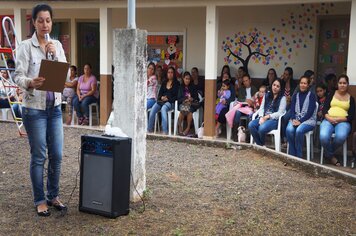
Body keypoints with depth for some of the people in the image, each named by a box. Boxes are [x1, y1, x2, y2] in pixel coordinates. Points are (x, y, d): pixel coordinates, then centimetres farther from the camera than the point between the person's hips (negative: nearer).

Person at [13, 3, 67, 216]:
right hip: (34, 108, -5)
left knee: (57, 155, 8)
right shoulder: (26, 46, -7)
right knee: (39, 157, 2)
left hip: (55, 107, 5)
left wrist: (55, 55, -12)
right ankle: (40, 200, 15)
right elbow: (18, 76, -11)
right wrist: (30, 83, -31)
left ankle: (54, 195, 25)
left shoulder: (57, 45, 7)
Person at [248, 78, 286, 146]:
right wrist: (261, 117, -9)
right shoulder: (267, 95, 17)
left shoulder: (282, 98, 1)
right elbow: (261, 108, 11)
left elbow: (280, 113, -8)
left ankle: (262, 145, -4)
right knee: (251, 125, -25)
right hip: (263, 118, 5)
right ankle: (259, 145, -10)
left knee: (262, 128, -34)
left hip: (274, 119, -5)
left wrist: (267, 117, -14)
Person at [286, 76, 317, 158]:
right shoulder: (296, 95, 16)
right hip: (295, 119, 4)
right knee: (289, 130, -30)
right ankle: (292, 154, -19)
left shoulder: (311, 95, 2)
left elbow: (310, 111, -8)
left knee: (299, 130, -35)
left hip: (308, 120, -3)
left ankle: (298, 155, -21)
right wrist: (293, 119, -14)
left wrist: (300, 121, -18)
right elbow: (292, 109, 6)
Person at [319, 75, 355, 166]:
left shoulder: (351, 98, 13)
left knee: (341, 136, -37)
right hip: (329, 120, 1)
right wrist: (329, 118, -15)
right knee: (323, 136, -34)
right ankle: (331, 155, -6)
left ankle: (328, 153, -7)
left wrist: (338, 119, -13)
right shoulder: (331, 94, 15)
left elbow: (351, 116, 4)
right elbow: (324, 109, 6)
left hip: (343, 122, 0)